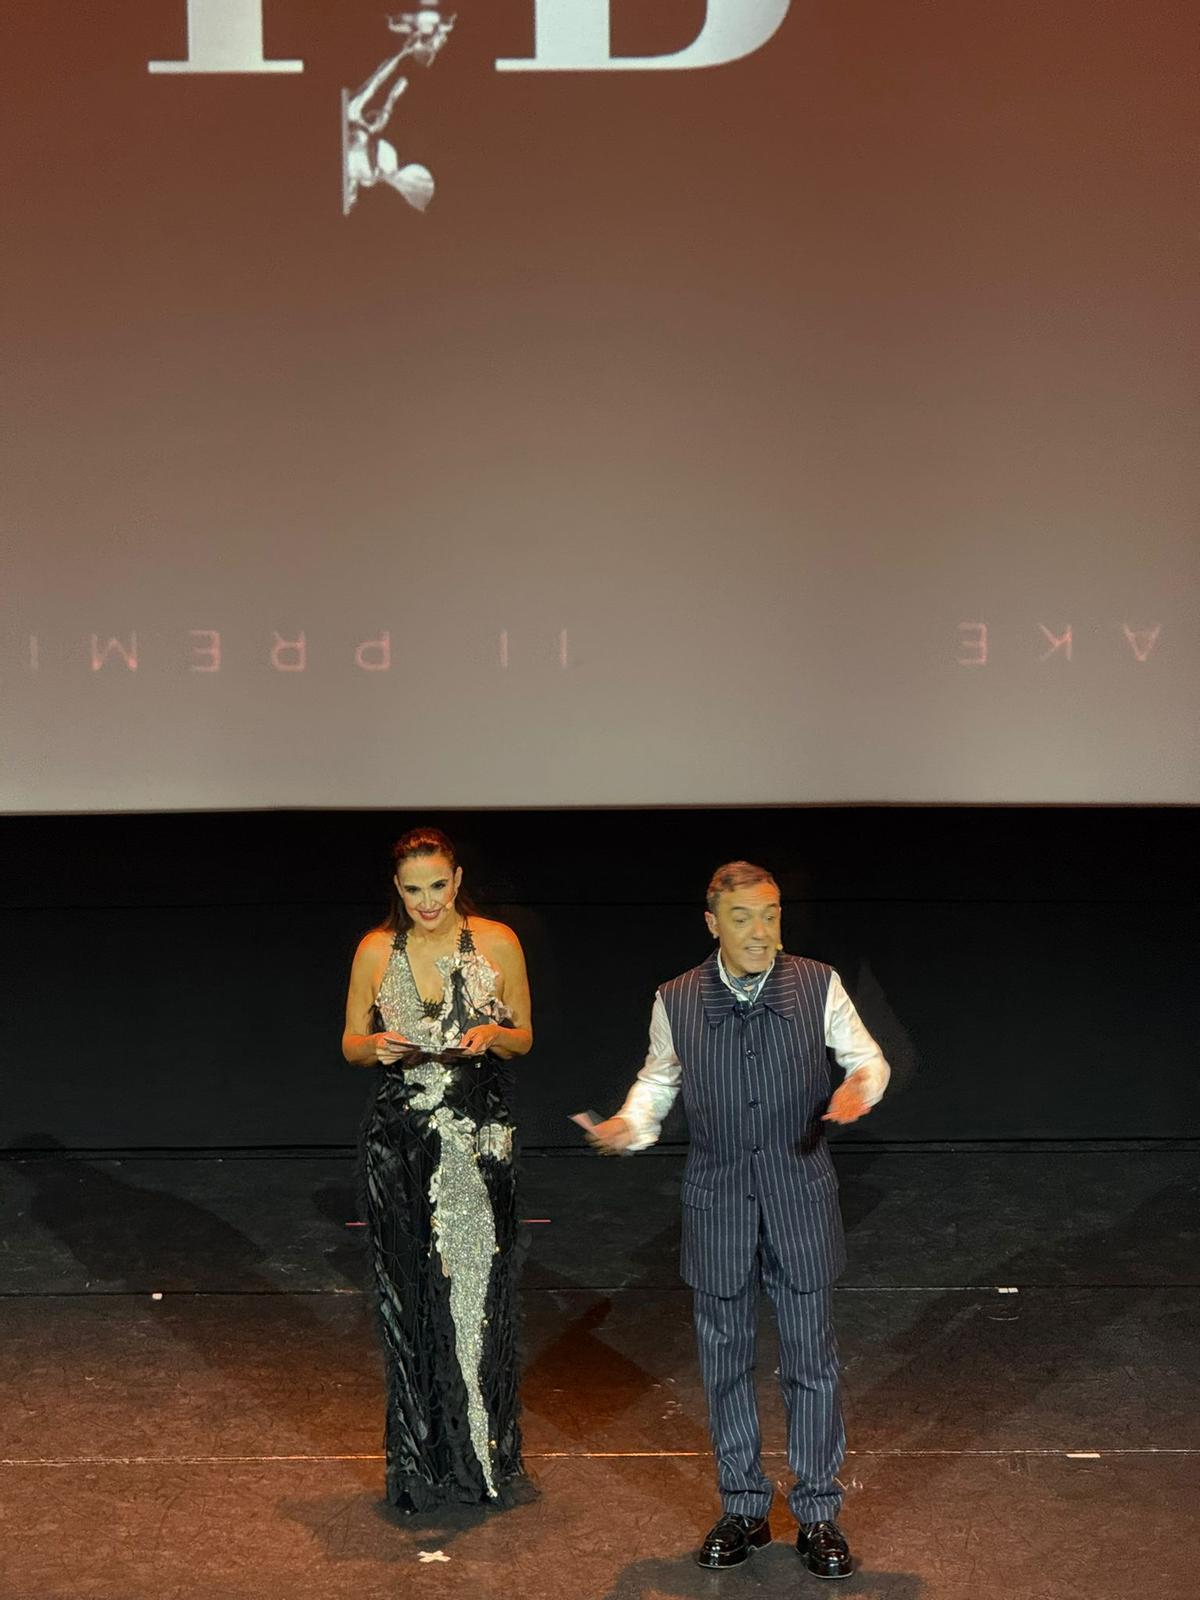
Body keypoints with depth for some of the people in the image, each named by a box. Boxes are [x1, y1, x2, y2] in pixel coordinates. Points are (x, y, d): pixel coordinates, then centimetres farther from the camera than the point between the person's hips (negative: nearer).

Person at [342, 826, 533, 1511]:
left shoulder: (497, 943, 1)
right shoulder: (376, 951, 3)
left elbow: (525, 1038, 8)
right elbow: (350, 1042, 11)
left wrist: (492, 1036, -13)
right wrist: (377, 1045, -11)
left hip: (480, 1139, -1)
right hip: (400, 1140, 1)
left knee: (478, 1294, -2)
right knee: (409, 1298, 4)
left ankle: (486, 1457, 12)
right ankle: (420, 1465, 16)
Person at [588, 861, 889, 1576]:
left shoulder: (818, 986, -6)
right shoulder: (677, 1001, -3)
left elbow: (866, 1056, 6)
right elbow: (660, 1076, 12)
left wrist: (860, 1086, -16)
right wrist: (633, 1122, -7)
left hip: (801, 1196, -1)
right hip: (718, 1201, 1)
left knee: (812, 1358, 4)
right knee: (727, 1358, 10)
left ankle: (820, 1513, 18)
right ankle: (743, 1509, 26)